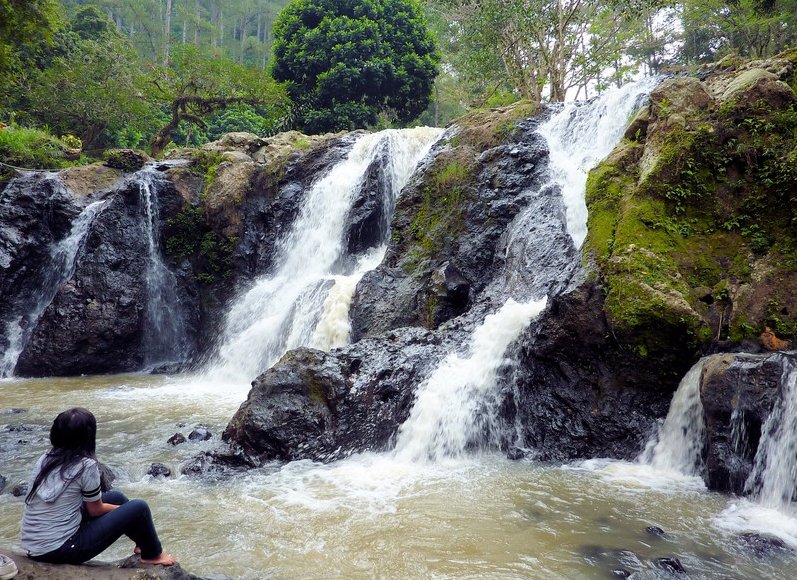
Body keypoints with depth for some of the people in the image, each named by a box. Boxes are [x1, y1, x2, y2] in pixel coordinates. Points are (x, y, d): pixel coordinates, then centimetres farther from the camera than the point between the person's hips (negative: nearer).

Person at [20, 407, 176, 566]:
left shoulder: (45, 459, 3)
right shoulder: (86, 465, -18)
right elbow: (95, 510, -5)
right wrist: (122, 508, 15)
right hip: (62, 550, -8)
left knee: (115, 497, 20)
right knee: (139, 508, 0)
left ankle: (143, 541, 39)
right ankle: (152, 554, 24)